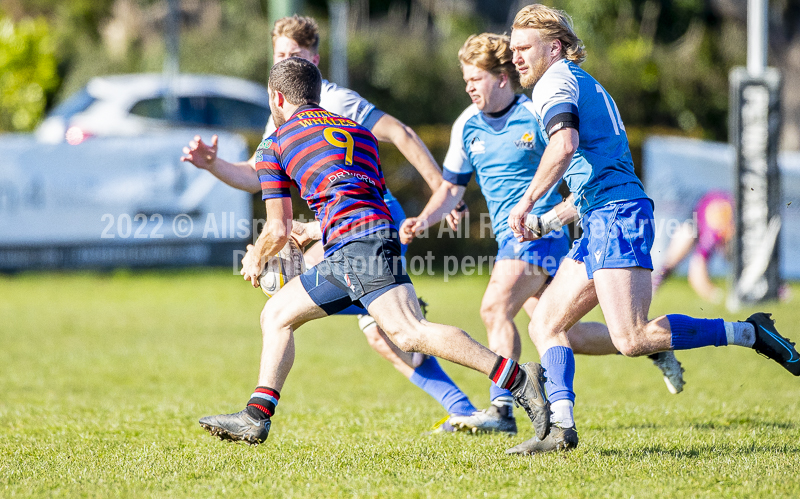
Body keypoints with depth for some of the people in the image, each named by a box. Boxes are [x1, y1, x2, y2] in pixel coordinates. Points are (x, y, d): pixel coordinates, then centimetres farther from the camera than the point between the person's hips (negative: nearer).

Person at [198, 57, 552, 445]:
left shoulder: (275, 145, 12)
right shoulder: (358, 132, 30)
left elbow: (278, 231, 11)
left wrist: (256, 260, 33)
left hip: (356, 247, -8)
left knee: (411, 334, -22)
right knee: (277, 315, 19)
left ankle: (517, 378, -33)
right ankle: (256, 417, 17)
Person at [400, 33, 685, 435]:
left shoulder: (537, 116, -10)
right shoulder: (467, 126, 9)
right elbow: (452, 187, 18)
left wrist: (564, 211, -22)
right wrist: (424, 220, 0)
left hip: (542, 232, -7)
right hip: (510, 236, 7)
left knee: (495, 308, -24)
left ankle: (501, 409, -26)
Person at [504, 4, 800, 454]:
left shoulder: (554, 82, -3)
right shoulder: (587, 84, 27)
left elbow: (564, 146, -22)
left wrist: (526, 203, -17)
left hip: (616, 215, -11)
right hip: (602, 220, 11)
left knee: (632, 340, -19)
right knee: (545, 324, 7)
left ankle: (748, 333, -12)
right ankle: (561, 429, -3)